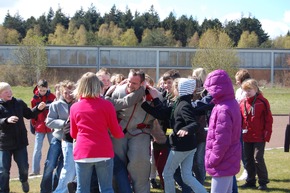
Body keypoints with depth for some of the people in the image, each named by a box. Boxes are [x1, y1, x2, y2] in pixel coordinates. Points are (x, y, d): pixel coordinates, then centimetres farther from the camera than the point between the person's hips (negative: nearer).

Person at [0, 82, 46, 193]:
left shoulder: (19, 103, 3)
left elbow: (29, 114, 15)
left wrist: (38, 109, -1)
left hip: (20, 142, 3)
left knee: (24, 167, 11)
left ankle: (24, 180, 43)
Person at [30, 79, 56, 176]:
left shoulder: (52, 97, -4)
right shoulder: (34, 99, 0)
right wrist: (33, 125, 4)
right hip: (39, 127, 1)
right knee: (37, 149, 3)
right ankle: (35, 170, 10)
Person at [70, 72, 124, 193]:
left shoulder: (74, 107, 4)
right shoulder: (106, 105, -2)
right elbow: (116, 132, 4)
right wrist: (122, 134, 26)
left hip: (82, 153, 1)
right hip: (104, 152, -1)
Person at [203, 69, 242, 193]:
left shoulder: (223, 110, -24)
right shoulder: (231, 103, 7)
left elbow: (222, 142, -26)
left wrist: (212, 161, -14)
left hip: (223, 163, -10)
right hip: (229, 161, 10)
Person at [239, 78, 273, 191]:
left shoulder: (262, 102, -8)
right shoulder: (242, 103, 4)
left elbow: (269, 119, -6)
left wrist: (267, 134, -10)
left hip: (259, 137, -5)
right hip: (247, 138, 5)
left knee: (258, 158, -6)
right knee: (248, 159, 12)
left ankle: (263, 182, 6)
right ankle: (250, 181, 24)